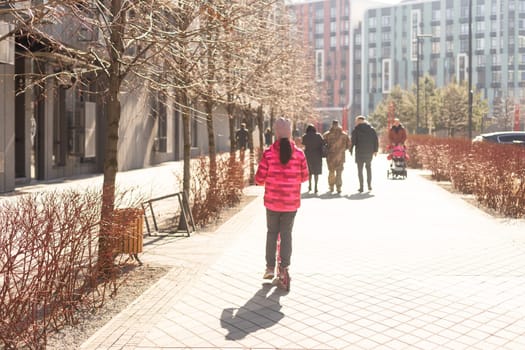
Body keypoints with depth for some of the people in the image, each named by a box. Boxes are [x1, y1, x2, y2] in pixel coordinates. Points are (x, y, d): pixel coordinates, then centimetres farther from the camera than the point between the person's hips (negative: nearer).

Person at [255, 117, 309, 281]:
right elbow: (304, 177, 2)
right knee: (286, 233, 12)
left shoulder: (268, 153, -12)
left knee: (272, 233, 14)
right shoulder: (299, 153, -8)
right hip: (292, 202, 1)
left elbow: (259, 178, -9)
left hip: (272, 201, 0)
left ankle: (270, 267, 17)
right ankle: (284, 267, 11)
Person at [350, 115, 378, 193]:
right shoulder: (371, 129, 7)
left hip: (360, 152, -3)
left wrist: (351, 150, 2)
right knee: (368, 167, 18)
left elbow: (353, 141, -8)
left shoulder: (356, 130, -4)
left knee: (360, 169, 4)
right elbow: (376, 140, 5)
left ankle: (361, 187, 0)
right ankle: (369, 185, 13)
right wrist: (375, 150, 10)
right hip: (369, 152, 3)